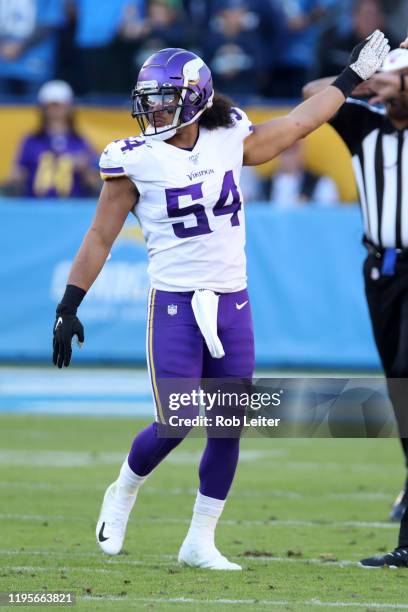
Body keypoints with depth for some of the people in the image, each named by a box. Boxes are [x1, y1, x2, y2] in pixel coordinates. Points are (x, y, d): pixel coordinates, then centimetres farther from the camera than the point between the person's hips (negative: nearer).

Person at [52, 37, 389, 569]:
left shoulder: (228, 142, 4)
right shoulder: (137, 161, -6)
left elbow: (297, 125, 17)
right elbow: (100, 238, -2)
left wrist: (351, 78, 21)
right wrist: (69, 305, -4)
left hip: (232, 304, 4)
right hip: (175, 305, -4)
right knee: (174, 425, -9)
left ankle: (200, 541, 15)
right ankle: (122, 495, 21)